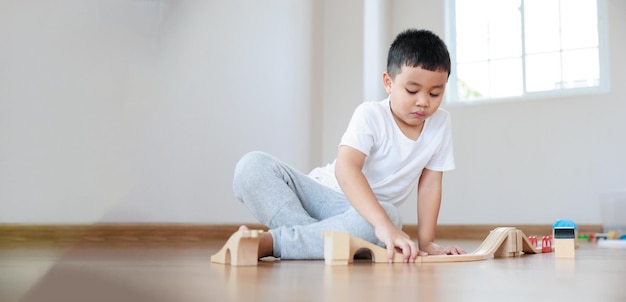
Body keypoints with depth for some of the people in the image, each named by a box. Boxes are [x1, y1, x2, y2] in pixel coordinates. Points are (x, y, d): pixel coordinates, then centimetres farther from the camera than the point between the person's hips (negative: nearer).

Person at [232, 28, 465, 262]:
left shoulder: (440, 123, -2)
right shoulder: (370, 115, -16)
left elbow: (430, 184, 2)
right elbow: (345, 169, -33)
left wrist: (426, 243, -7)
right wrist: (383, 224, -47)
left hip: (367, 213, 3)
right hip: (324, 194, -2)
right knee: (253, 165, -25)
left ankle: (268, 242, -34)